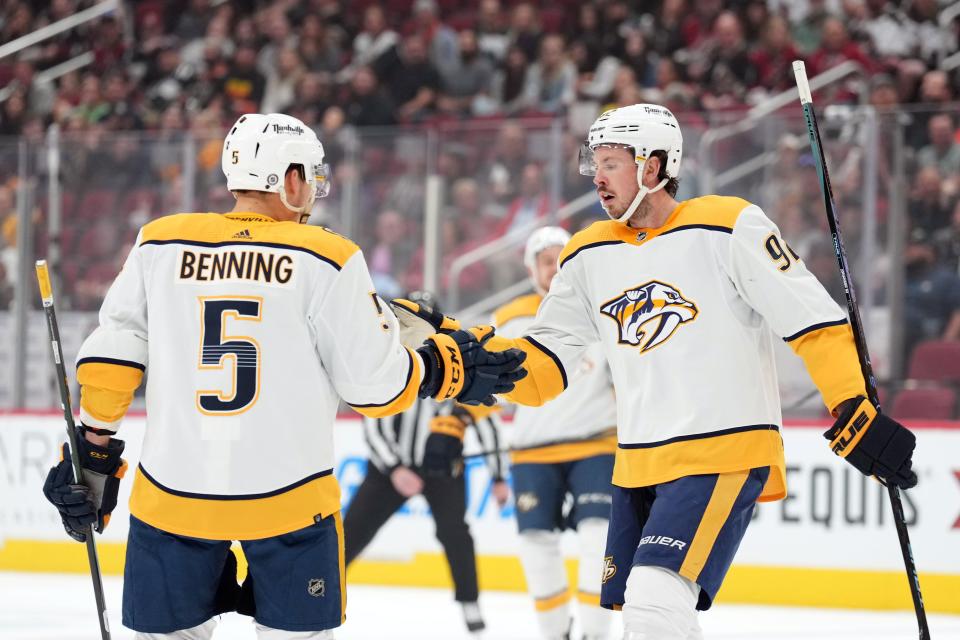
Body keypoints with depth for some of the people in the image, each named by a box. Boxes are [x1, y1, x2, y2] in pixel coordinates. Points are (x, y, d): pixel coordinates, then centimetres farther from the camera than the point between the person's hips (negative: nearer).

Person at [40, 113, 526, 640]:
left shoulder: (159, 243, 3)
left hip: (173, 495, 2)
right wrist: (448, 368, 12)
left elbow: (110, 358, 1)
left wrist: (92, 454, 9)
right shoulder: (327, 260, -5)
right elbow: (376, 383, -5)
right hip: (288, 499, -2)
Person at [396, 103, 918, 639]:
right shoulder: (589, 255, 10)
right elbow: (543, 369, 9)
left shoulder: (729, 227, -8)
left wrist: (857, 414, -16)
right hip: (640, 467, 7)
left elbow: (812, 320, -10)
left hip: (725, 454, -7)